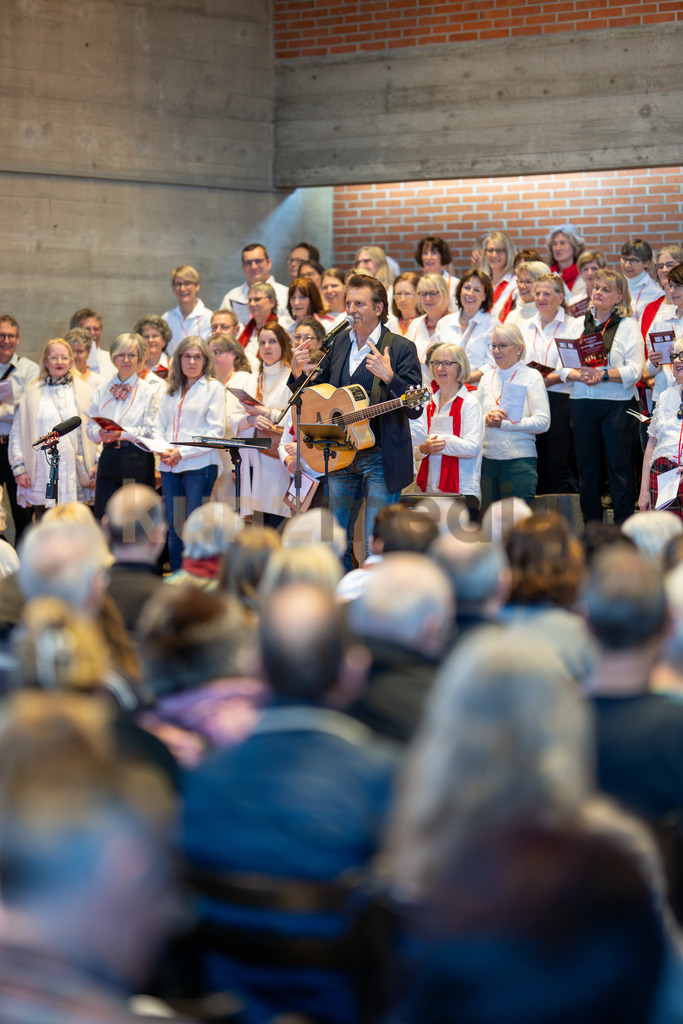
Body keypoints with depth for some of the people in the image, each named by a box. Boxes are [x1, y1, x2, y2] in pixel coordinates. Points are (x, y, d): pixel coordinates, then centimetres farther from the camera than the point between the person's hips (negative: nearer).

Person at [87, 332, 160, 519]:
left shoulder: (149, 392, 2)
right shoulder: (101, 391, 15)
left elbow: (150, 431, -6)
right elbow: (90, 426, 12)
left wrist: (122, 434, -20)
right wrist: (101, 433, -11)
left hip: (137, 461, -3)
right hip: (108, 459, 4)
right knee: (103, 519, -1)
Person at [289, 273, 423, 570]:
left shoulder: (401, 348, -8)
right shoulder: (339, 342, 10)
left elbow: (415, 409, -16)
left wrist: (388, 376, -30)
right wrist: (298, 373, -4)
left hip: (381, 459, -6)